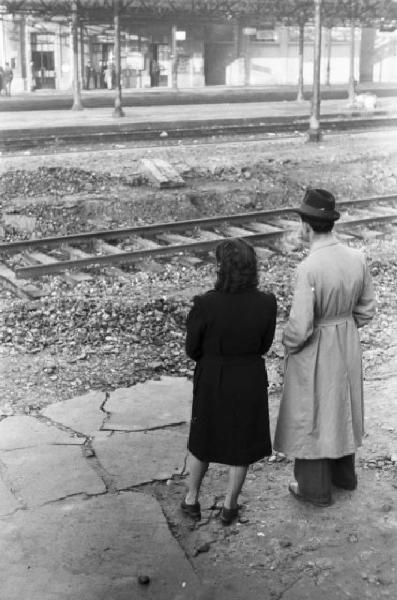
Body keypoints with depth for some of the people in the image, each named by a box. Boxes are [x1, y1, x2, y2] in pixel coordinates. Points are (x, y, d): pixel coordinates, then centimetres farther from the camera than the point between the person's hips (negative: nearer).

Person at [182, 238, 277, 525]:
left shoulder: (205, 304, -24)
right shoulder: (266, 303, -19)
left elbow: (192, 349, -10)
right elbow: (264, 345, -3)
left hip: (212, 379, 0)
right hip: (250, 380, 1)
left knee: (204, 437, 24)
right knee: (242, 441, 20)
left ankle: (192, 499, 38)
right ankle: (230, 506, 35)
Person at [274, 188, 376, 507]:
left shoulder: (309, 268, -30)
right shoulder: (357, 258, -10)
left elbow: (299, 326, -27)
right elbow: (366, 309, 1)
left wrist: (288, 345, -6)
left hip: (314, 349, -6)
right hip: (347, 344, 6)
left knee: (311, 412, 12)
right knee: (340, 406, 25)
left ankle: (316, 487, 28)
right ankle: (343, 473, 43)